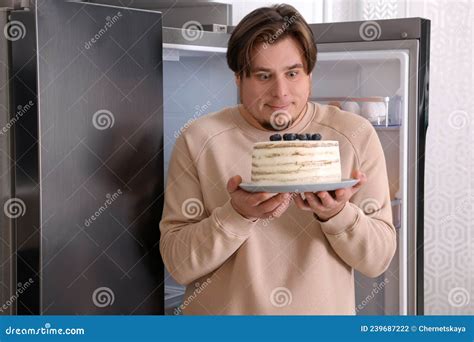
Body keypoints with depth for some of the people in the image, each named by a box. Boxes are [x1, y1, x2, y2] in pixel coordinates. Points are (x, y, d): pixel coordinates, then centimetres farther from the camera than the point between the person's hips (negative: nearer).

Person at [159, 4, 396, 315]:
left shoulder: (356, 136, -8)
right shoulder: (198, 141, -10)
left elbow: (378, 259, -7)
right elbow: (179, 264, -12)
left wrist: (336, 214, -25)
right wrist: (238, 214, -26)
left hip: (324, 309, 0)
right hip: (222, 309, 0)